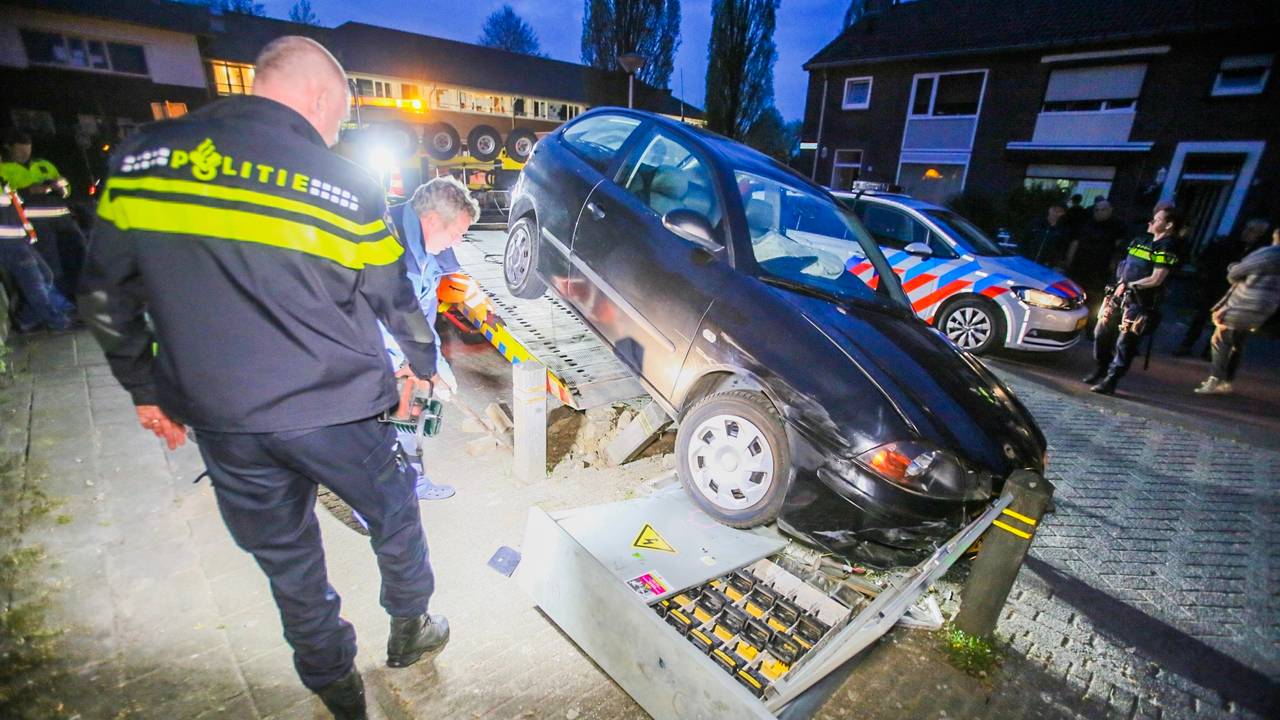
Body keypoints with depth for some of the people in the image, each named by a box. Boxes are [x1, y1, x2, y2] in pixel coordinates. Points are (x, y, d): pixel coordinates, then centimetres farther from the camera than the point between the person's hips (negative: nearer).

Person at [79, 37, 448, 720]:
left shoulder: (138, 158, 3)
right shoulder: (344, 185, -8)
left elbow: (104, 296, 7)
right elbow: (397, 299, 1)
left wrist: (145, 389, 17)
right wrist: (423, 363, 17)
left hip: (220, 420, 4)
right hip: (334, 410, -3)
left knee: (285, 558, 20)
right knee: (393, 518, 22)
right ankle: (410, 630, 43)